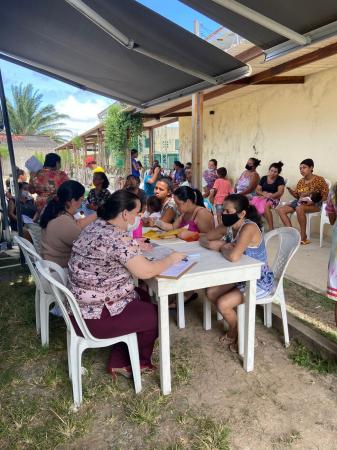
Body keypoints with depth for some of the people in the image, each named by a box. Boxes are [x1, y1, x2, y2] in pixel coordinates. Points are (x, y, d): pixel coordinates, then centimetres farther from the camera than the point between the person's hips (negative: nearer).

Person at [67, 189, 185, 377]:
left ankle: (119, 362, 27)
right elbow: (146, 271, -24)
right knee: (155, 314, 6)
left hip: (83, 305, 9)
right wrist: (171, 259, -7)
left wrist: (135, 247, 7)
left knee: (144, 297, 20)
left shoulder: (96, 226, 3)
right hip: (96, 317, -9)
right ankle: (140, 362, 34)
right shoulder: (117, 239, -26)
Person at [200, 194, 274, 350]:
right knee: (210, 293, -1)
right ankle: (236, 327, 19)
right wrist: (211, 244, -19)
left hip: (259, 281, -8)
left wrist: (221, 247, -20)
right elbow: (203, 239, 5)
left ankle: (239, 333, 14)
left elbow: (233, 257, -43)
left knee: (222, 304, -17)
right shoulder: (228, 226, -4)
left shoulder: (249, 228, -29)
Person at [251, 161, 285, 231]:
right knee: (251, 203, -30)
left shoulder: (280, 179, 4)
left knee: (265, 206, -39)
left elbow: (280, 192, -8)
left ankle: (271, 229, -34)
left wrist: (269, 196, -22)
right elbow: (257, 190, 11)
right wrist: (263, 193, -11)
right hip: (262, 197, 4)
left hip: (273, 199, -3)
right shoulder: (264, 178, 14)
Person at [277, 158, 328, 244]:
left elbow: (325, 196, -8)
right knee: (281, 210, -11)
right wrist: (291, 191, -9)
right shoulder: (301, 181, 10)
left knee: (299, 208, -39)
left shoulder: (319, 179, -7)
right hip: (301, 202, 7)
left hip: (315, 204, -7)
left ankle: (303, 237, -29)